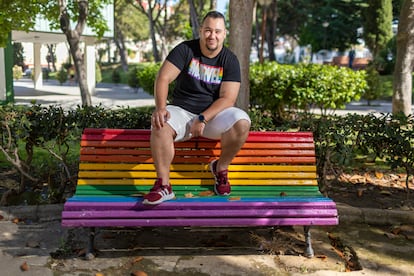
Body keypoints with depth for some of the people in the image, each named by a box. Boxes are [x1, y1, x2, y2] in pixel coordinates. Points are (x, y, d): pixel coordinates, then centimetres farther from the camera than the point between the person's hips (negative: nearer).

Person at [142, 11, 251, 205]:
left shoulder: (230, 60, -3)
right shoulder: (185, 50, -4)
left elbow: (227, 99, -11)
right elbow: (163, 78, -13)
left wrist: (202, 119, -24)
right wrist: (160, 107, -31)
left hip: (214, 114, 1)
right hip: (182, 111, 0)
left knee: (242, 122, -29)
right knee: (160, 124, -32)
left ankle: (221, 167, -3)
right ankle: (163, 185, -25)